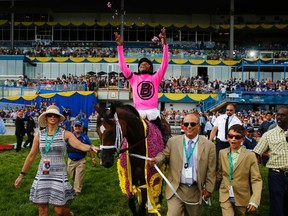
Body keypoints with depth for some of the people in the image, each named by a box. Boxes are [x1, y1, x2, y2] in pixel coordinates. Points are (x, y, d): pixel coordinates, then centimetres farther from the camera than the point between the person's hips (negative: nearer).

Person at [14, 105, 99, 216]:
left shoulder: (65, 134, -5)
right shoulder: (39, 135, 3)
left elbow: (80, 145, -19)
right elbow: (31, 155, 10)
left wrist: (91, 147, -41)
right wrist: (22, 174, 12)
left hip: (59, 174, -3)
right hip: (42, 175, 3)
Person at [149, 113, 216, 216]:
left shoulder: (209, 145, -2)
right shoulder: (173, 141, -1)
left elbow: (211, 170, 1)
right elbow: (164, 155, 8)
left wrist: (209, 188, 2)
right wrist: (156, 159, -14)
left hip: (195, 190, 1)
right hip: (176, 189, -1)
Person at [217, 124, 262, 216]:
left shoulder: (250, 156, -11)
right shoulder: (222, 153, -1)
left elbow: (256, 180, -13)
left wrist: (255, 200, -22)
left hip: (241, 197, -1)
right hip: (225, 196, 1)